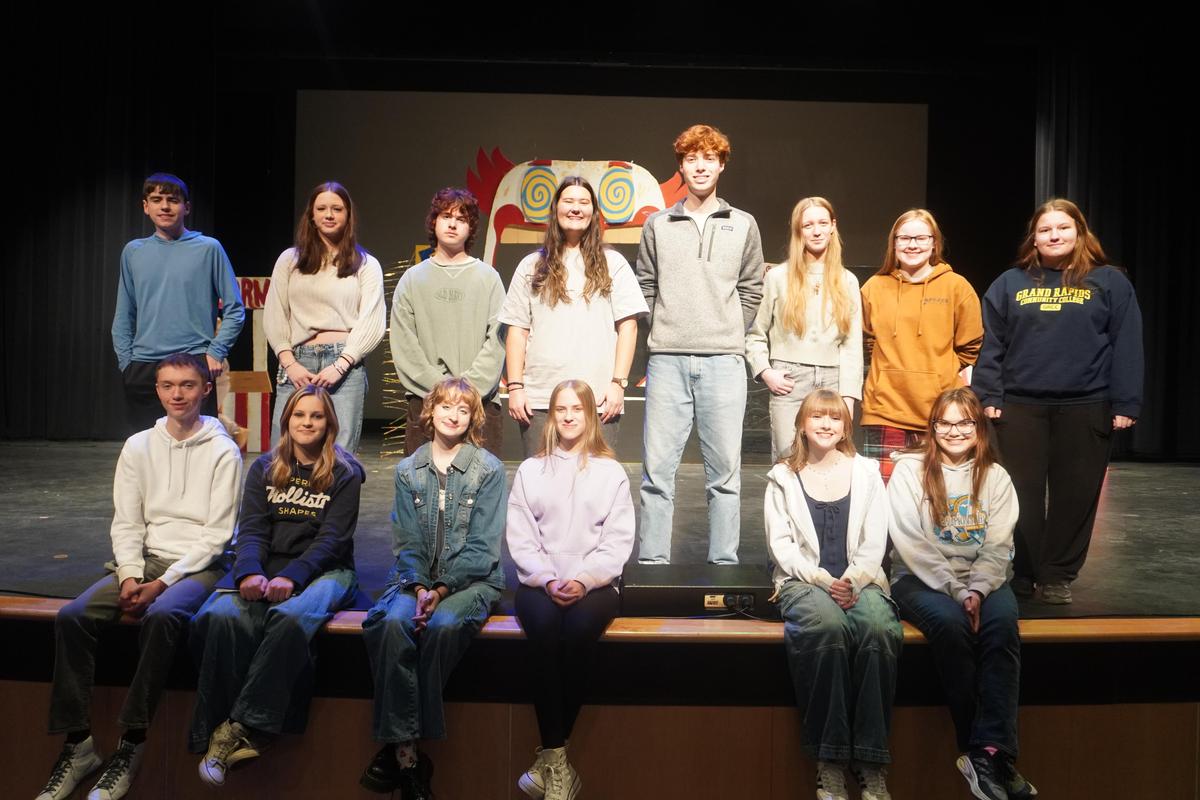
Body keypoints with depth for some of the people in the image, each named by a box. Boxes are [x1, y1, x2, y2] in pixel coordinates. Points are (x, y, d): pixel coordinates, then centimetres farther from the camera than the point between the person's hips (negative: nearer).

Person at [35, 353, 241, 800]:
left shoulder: (223, 452, -4)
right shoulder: (138, 447, 10)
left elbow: (217, 534, -8)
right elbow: (126, 523, 8)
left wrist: (163, 583, -15)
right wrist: (130, 576, -9)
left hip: (197, 566, -5)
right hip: (142, 561, 5)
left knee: (161, 617, -34)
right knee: (72, 617, -19)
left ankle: (132, 746, -21)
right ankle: (77, 746, -9)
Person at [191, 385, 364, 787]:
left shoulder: (344, 474, 3)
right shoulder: (264, 468, 14)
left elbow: (332, 539, -5)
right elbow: (251, 529, 4)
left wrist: (291, 577, -21)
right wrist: (250, 572, -17)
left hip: (322, 570, -3)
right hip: (265, 564, 3)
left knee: (289, 617, -36)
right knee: (220, 616, -28)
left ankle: (242, 726, -26)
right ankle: (215, 731, -21)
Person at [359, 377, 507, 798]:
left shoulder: (488, 470, -1)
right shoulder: (408, 470, 9)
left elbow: (482, 548, -6)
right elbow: (407, 541, 4)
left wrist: (440, 591, -16)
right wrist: (418, 587, -14)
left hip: (470, 580, -2)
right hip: (417, 578, 3)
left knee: (442, 626, -32)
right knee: (392, 623, -29)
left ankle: (399, 747, -16)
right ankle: (404, 750, -24)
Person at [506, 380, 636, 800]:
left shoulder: (611, 471, 10)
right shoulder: (530, 470, 13)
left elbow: (618, 540, 2)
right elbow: (520, 538, 5)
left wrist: (584, 579, -14)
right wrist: (548, 580, -11)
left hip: (595, 583, 0)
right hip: (540, 582, 1)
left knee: (580, 627, -32)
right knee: (544, 627, -32)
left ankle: (549, 757, -19)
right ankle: (557, 759, -25)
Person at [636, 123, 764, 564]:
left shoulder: (743, 225, 10)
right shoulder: (658, 225, 11)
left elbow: (751, 290, 12)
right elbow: (646, 286, 12)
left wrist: (729, 336, 5)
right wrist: (665, 333, 5)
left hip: (723, 362, 0)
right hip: (667, 361, 0)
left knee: (725, 470, 3)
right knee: (657, 468, 1)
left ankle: (724, 564, 12)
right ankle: (652, 562, 9)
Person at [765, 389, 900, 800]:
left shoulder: (866, 472, 14)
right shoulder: (783, 477, 10)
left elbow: (874, 542, 6)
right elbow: (780, 542, 2)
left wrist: (852, 581, -11)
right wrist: (822, 580, -12)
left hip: (859, 580, 2)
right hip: (804, 580, -1)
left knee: (881, 629, -33)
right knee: (826, 627, -35)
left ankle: (872, 763, -23)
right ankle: (830, 761, -25)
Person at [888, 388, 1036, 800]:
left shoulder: (995, 476, 10)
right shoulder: (909, 470, -1)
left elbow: (998, 546, 2)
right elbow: (912, 544, -8)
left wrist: (976, 590, -14)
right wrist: (956, 591, -14)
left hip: (981, 579, 3)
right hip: (921, 579, -3)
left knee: (1003, 623, -29)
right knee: (950, 623, -32)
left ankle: (989, 751, -29)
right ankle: (979, 747, -20)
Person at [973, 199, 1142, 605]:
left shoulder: (1109, 282, 4)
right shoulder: (1010, 283, 7)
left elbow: (1126, 346, 1)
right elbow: (991, 344, 5)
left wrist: (1125, 403, -6)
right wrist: (988, 397, -2)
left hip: (1086, 407, 0)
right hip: (1020, 406, 1)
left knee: (1075, 494, 5)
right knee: (1022, 495, 6)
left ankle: (1057, 576, 17)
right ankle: (1019, 572, 19)